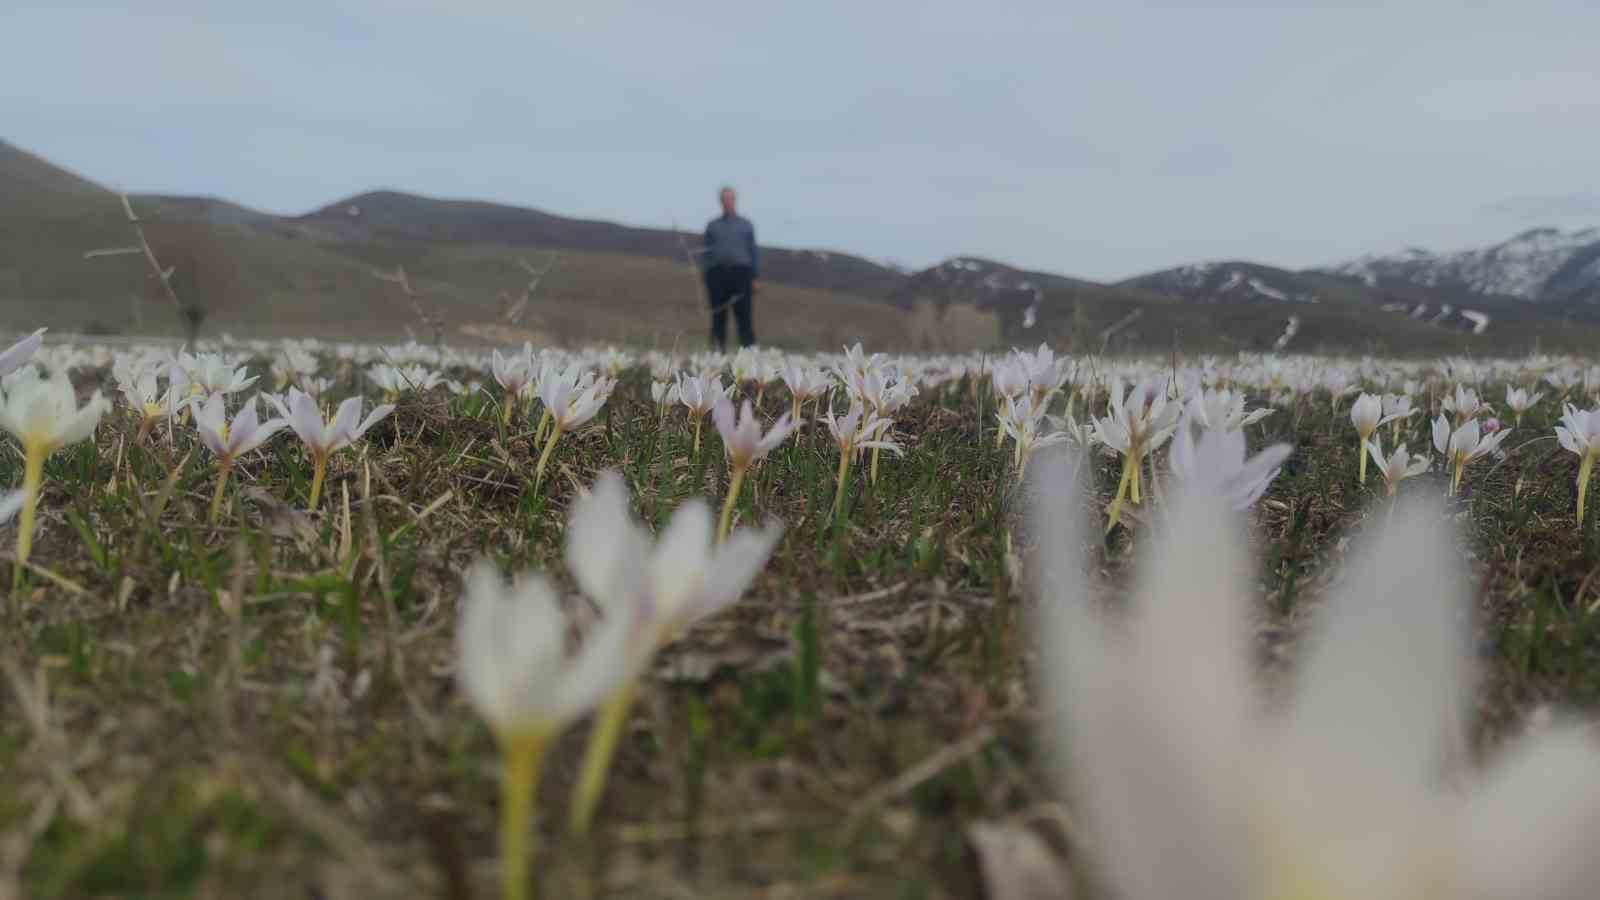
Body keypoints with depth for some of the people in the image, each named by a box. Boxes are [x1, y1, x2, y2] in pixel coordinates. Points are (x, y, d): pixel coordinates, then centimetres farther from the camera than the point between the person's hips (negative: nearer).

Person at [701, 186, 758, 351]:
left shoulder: (746, 225, 14)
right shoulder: (712, 225, 16)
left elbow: (752, 251, 11)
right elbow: (706, 252, 14)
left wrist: (754, 278, 2)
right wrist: (706, 277, 3)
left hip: (741, 273, -1)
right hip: (718, 273, 1)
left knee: (744, 316, -8)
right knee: (718, 316, 1)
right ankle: (718, 351, 5)